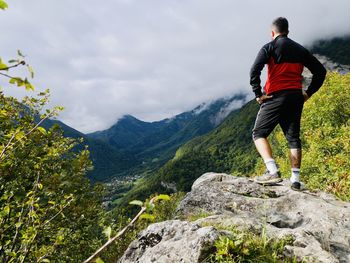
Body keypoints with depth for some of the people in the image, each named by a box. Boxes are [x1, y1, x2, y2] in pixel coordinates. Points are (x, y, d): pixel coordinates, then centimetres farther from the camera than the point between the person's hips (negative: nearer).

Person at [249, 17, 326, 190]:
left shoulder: (269, 47, 0)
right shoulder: (300, 49, 16)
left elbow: (254, 70, -16)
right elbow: (320, 71, 16)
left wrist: (258, 94, -10)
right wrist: (308, 92, 15)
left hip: (276, 97, -5)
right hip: (296, 98, 6)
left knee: (259, 133, 1)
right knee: (293, 138, 10)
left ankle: (273, 172, -15)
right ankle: (295, 179, 9)